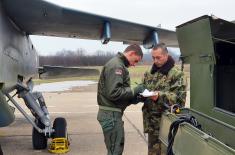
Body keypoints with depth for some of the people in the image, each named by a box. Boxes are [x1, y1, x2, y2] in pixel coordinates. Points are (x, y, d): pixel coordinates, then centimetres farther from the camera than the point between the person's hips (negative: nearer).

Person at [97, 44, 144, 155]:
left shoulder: (119, 64, 17)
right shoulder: (116, 65, -16)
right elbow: (114, 93, -25)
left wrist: (133, 98, 5)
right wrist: (134, 91, -15)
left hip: (112, 112, 10)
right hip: (111, 114, -10)